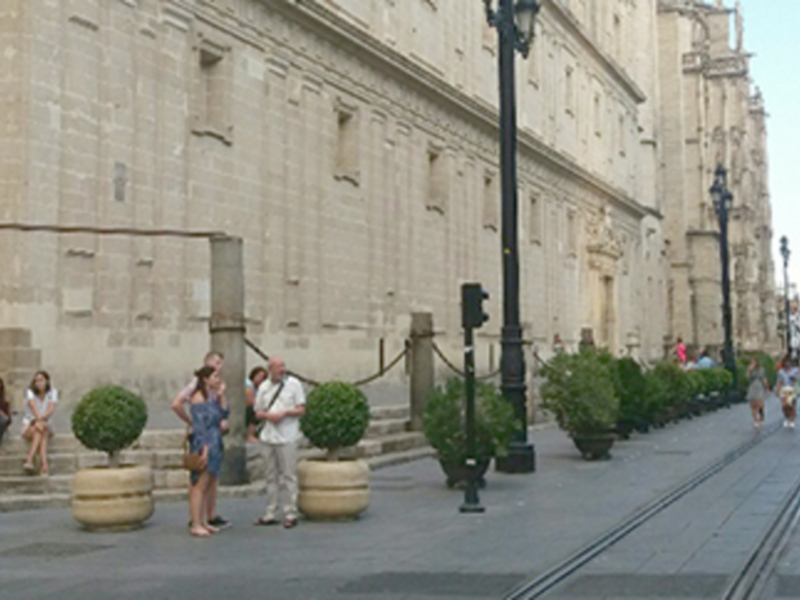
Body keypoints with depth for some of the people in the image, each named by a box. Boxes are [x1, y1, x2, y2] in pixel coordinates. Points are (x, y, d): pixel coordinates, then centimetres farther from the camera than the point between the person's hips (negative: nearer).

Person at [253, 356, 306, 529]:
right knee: (271, 476, 10)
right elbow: (258, 413, 14)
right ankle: (270, 514, 15)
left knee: (288, 476, -4)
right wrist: (268, 415, -7)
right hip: (268, 436, 4)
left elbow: (301, 410, -1)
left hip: (287, 436, -4)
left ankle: (290, 514, 1)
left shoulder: (294, 384, 1)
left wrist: (284, 413, -16)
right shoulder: (264, 387, 12)